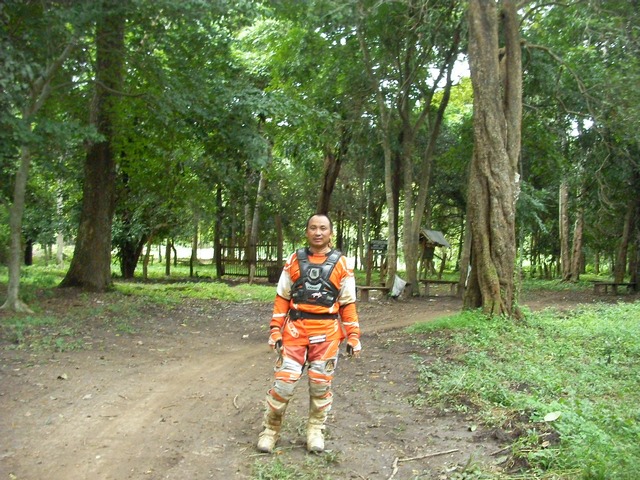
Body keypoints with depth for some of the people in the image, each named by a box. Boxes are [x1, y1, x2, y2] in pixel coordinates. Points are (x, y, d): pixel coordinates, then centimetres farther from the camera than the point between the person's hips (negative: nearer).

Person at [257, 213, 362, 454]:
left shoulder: (340, 264, 3)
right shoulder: (294, 260, 5)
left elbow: (348, 304, 5)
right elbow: (282, 298, 7)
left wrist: (353, 336, 1)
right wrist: (275, 330, 1)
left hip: (326, 332, 0)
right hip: (295, 329, 0)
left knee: (321, 384, 7)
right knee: (283, 381, -1)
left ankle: (315, 431, 23)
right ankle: (270, 430, 16)